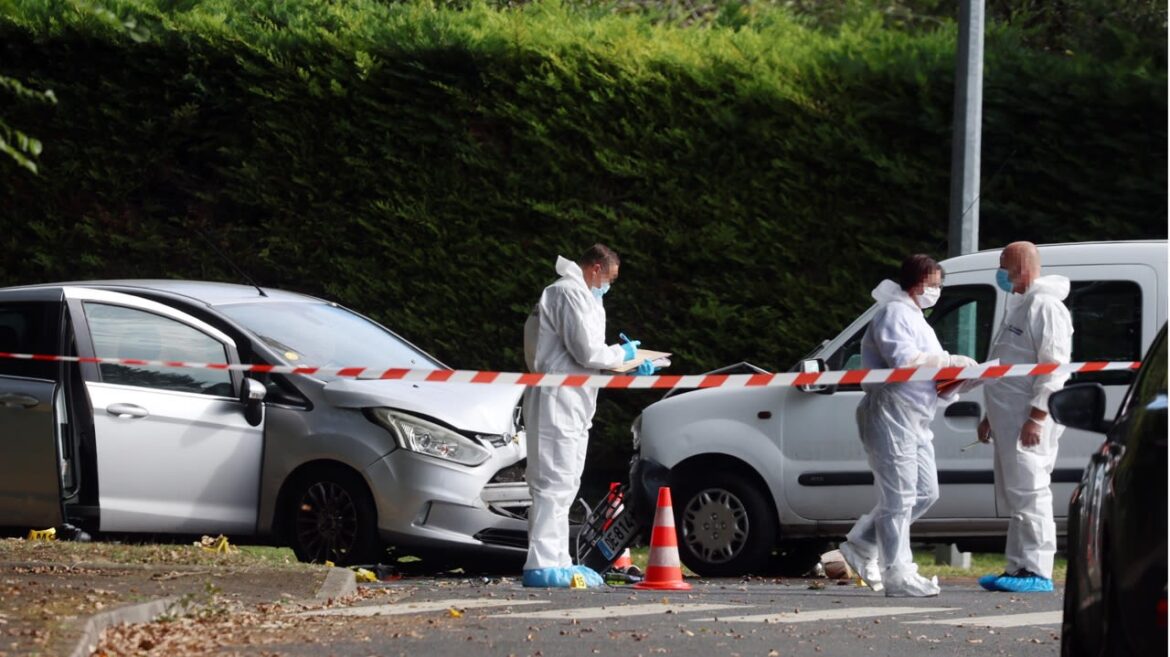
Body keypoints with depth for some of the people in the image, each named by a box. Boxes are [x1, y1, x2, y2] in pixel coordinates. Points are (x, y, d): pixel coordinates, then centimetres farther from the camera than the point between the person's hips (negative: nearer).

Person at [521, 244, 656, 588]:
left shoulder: (578, 295, 23)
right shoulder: (570, 293, -12)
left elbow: (584, 352, 23)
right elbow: (587, 352, -18)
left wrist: (630, 362, 14)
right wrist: (624, 354, -2)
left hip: (570, 404, 11)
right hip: (557, 401, -11)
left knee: (563, 485, 13)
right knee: (554, 483, -13)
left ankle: (557, 561, 18)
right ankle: (542, 565, -16)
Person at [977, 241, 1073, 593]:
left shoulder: (1046, 307, -11)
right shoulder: (1019, 307, 22)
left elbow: (1054, 366, -19)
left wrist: (1037, 416, -24)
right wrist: (991, 416, 27)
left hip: (1030, 419, -11)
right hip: (1009, 419, 11)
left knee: (1028, 492, -12)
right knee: (1013, 495, 11)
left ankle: (1037, 571, -12)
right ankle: (1018, 569, 15)